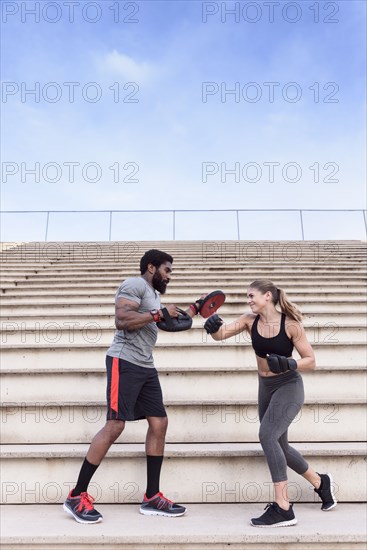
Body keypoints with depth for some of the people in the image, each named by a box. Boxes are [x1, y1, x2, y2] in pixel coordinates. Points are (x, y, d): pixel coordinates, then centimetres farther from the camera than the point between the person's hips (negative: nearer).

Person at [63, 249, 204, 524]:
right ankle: (76, 497, 2)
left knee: (159, 423, 5)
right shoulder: (135, 284, -7)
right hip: (125, 362, -10)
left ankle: (152, 497, 14)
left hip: (146, 367, 10)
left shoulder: (153, 294, 23)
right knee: (115, 425, -11)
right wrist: (159, 313, -17)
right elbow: (122, 320, -21)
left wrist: (194, 308, 28)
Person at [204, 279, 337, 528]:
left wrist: (287, 364, -29)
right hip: (265, 388, 6)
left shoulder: (291, 324, -16)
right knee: (279, 446, 16)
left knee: (267, 435, -25)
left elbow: (311, 361, -11)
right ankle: (320, 482, 41)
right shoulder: (250, 320, -5)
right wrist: (214, 326, -34)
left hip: (288, 386, -6)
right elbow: (221, 334, -13)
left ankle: (283, 509, -15)